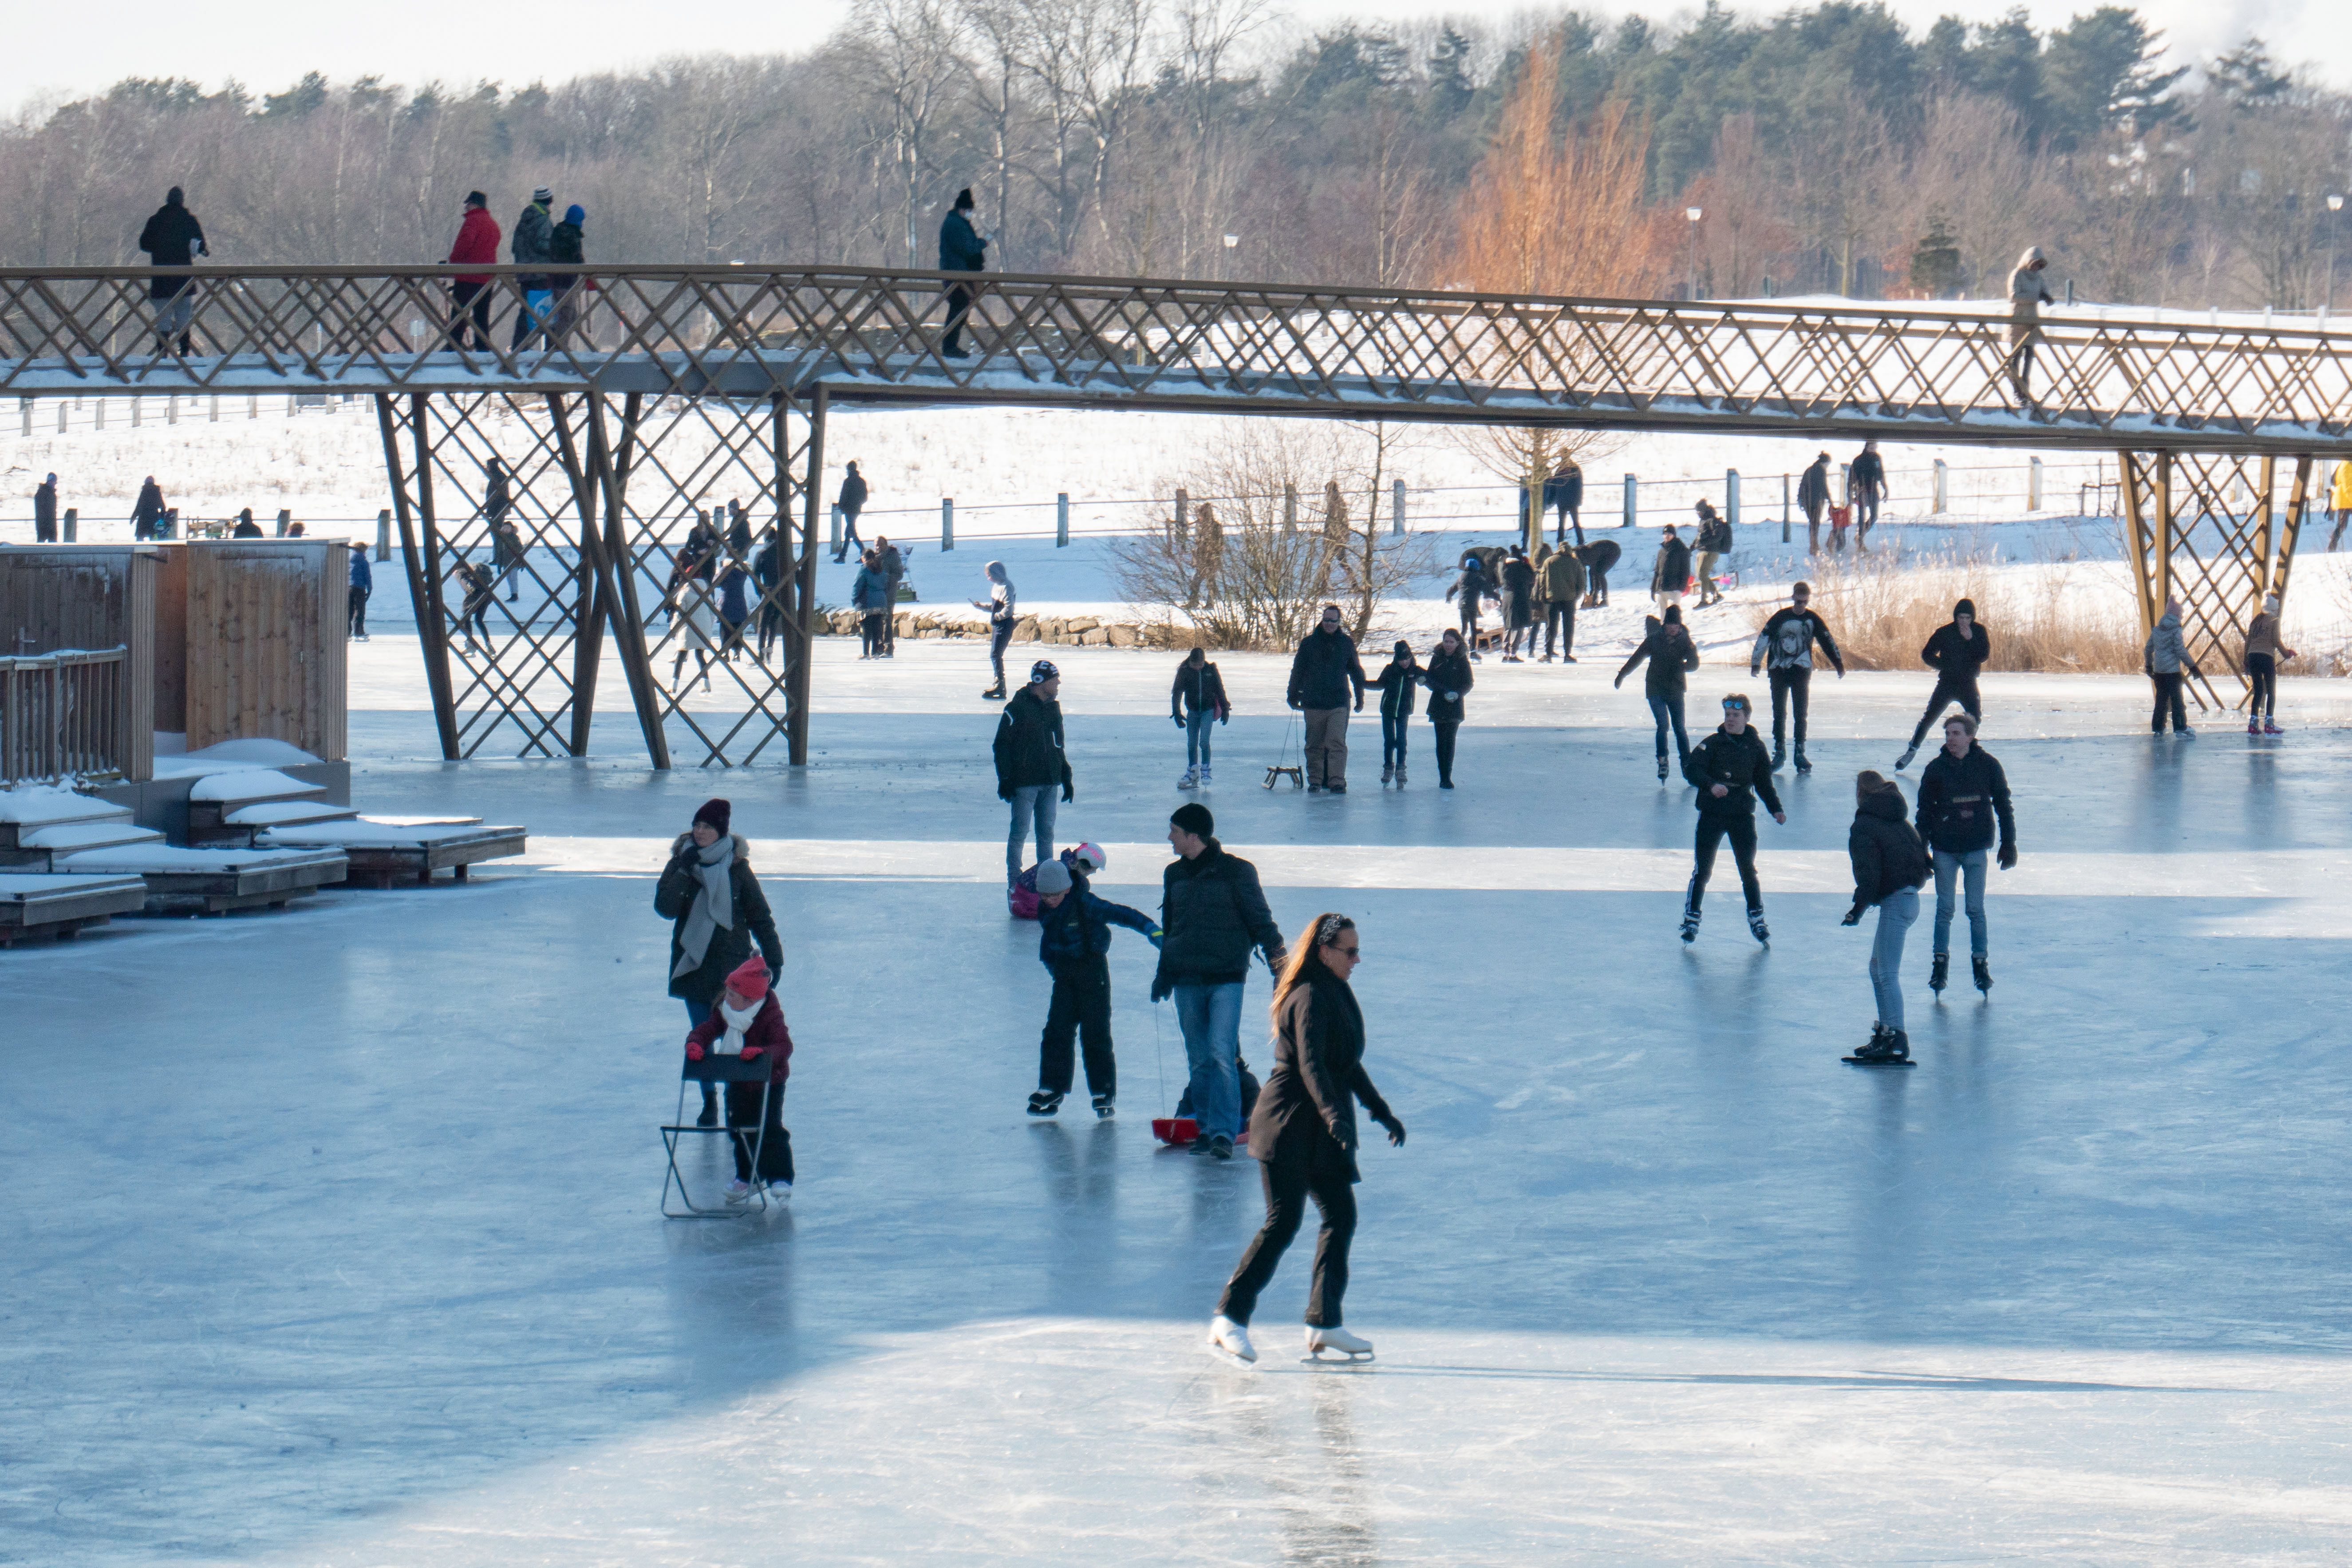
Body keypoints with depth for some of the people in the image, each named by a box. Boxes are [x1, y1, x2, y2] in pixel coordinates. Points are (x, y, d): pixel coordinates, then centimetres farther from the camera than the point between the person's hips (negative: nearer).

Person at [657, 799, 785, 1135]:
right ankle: (709, 1103, 19)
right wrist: (684, 872, -19)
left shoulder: (736, 868, -4)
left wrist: (773, 958, -3)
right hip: (693, 965, 2)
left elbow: (759, 915, 1)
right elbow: (665, 908, -10)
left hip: (732, 967, -2)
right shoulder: (680, 863, 1)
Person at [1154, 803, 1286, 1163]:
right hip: (1187, 981, 5)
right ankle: (1206, 1129, 15)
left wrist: (1278, 962, -9)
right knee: (1198, 1061, 6)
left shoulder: (1237, 872, -5)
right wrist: (1163, 976, 22)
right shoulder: (1174, 874, 12)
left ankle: (1224, 1133, -14)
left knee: (1222, 1055, -14)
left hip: (1226, 979, -5)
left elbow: (1261, 920, -2)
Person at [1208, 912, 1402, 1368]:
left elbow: (1347, 1065, 28)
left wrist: (1382, 1112, 30)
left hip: (1323, 1130, 10)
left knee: (1341, 1217, 6)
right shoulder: (1310, 998, -15)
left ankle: (1324, 1322, 10)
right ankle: (1230, 1319, -11)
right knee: (1284, 1221, -12)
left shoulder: (1336, 995, 16)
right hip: (1290, 1124, -10)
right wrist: (1333, 1115, -41)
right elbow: (1310, 1064, -29)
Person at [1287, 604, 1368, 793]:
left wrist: (1360, 698, 14)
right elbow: (1298, 670, 9)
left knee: (1337, 742, -10)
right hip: (1313, 704, 1)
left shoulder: (1346, 643, 5)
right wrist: (1294, 696, 9)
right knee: (1314, 745, 7)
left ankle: (1337, 782, -11)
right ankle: (1315, 780, 16)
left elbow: (1356, 672, 13)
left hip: (1338, 703, -1)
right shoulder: (1309, 643, 3)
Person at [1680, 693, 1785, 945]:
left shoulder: (1755, 747, 5)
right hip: (1712, 812, -2)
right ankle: (1691, 920, 10)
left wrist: (1776, 809, 1)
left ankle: (1757, 921, 11)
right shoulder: (1713, 743, -5)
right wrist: (1711, 785, -33)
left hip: (1742, 813, 2)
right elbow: (1690, 769, -15)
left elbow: (1764, 782, 13)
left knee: (1748, 867, 1)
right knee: (1703, 868, -1)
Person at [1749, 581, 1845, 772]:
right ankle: (1780, 751, 14)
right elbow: (1763, 639, 1)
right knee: (1779, 712, 4)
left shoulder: (1813, 620, 2)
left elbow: (1828, 642, 3)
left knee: (1801, 714, -1)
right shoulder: (1781, 617, 1)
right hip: (1778, 670, 0)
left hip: (1801, 671, 0)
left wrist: (1839, 665, -2)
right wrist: (1756, 663, -5)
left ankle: (1800, 754, 5)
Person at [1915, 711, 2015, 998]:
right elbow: (1925, 810, 2)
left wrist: (2009, 843, 3)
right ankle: (1940, 964, 15)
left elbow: (2002, 805, 3)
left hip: (1976, 848, -1)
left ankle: (1981, 964, 15)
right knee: (1944, 909, 6)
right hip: (1944, 848, 1)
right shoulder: (1936, 768, -4)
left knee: (1976, 909, 2)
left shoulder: (1987, 765, -5)